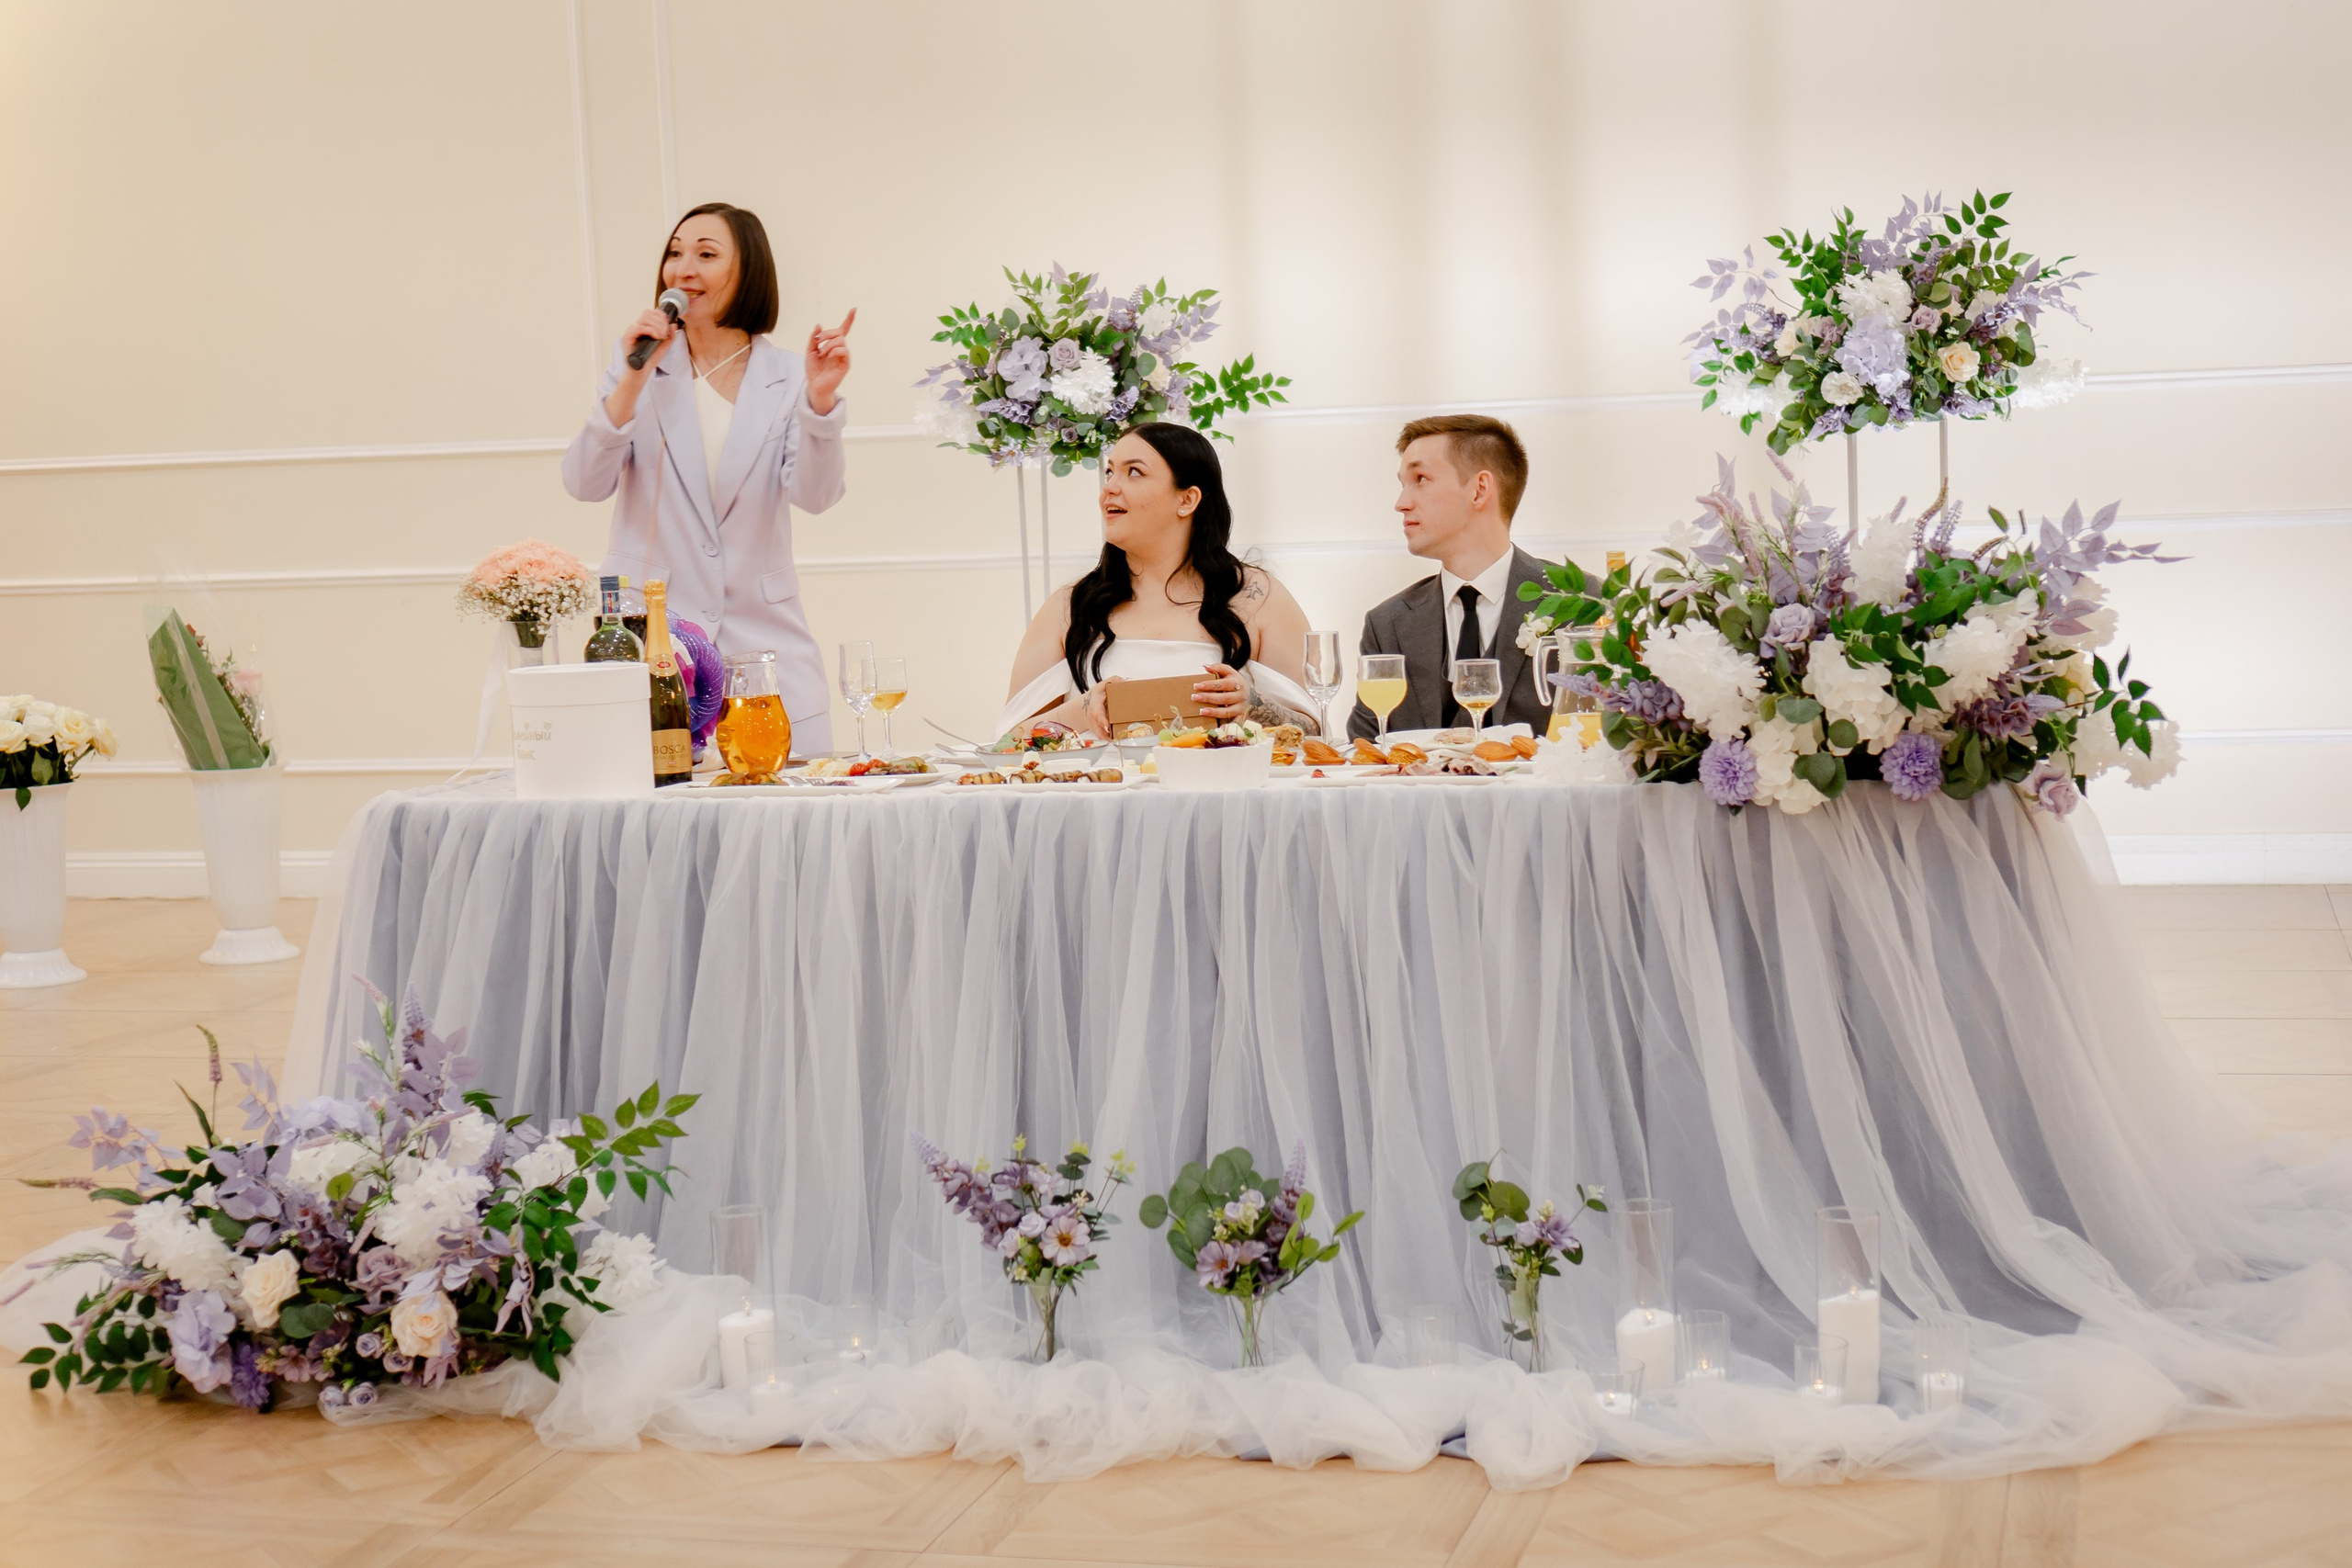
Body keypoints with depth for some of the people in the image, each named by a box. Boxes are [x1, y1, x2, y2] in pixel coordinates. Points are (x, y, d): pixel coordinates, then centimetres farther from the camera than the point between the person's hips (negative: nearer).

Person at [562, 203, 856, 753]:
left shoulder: (788, 377, 3)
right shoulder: (640, 367, 5)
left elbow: (814, 495, -9)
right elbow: (584, 484, -5)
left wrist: (820, 399, -25)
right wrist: (633, 382, -15)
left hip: (763, 642, 0)